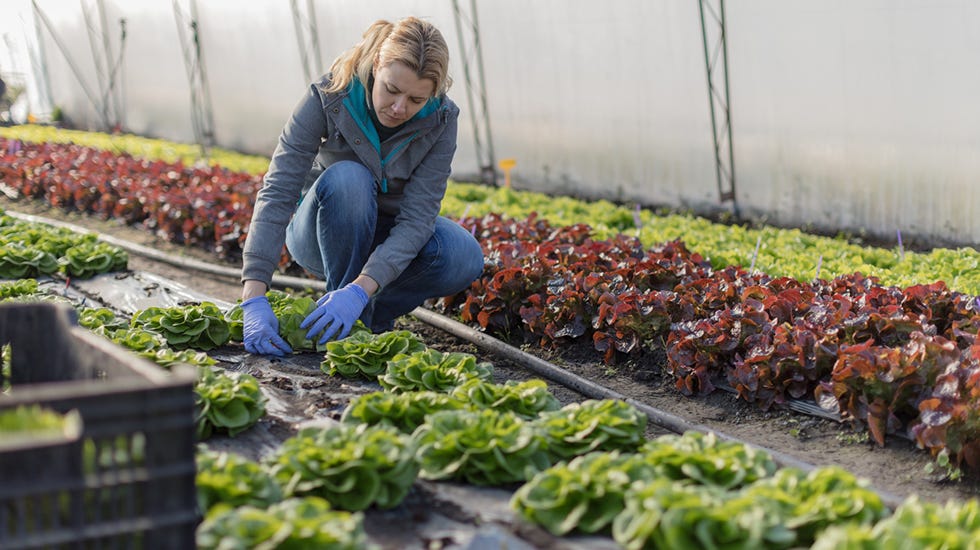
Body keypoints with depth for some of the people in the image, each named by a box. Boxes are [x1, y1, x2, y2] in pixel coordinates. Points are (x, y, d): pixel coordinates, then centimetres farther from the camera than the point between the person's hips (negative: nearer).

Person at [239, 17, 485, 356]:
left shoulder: (439, 120, -21)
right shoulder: (326, 99, -26)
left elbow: (416, 217, -28)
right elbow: (277, 194, -31)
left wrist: (360, 290, -44)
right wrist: (254, 299, -43)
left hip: (393, 239, 2)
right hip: (321, 235, -1)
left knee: (464, 259, -29)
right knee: (347, 177, -35)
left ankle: (373, 314, -3)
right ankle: (344, 329, -21)